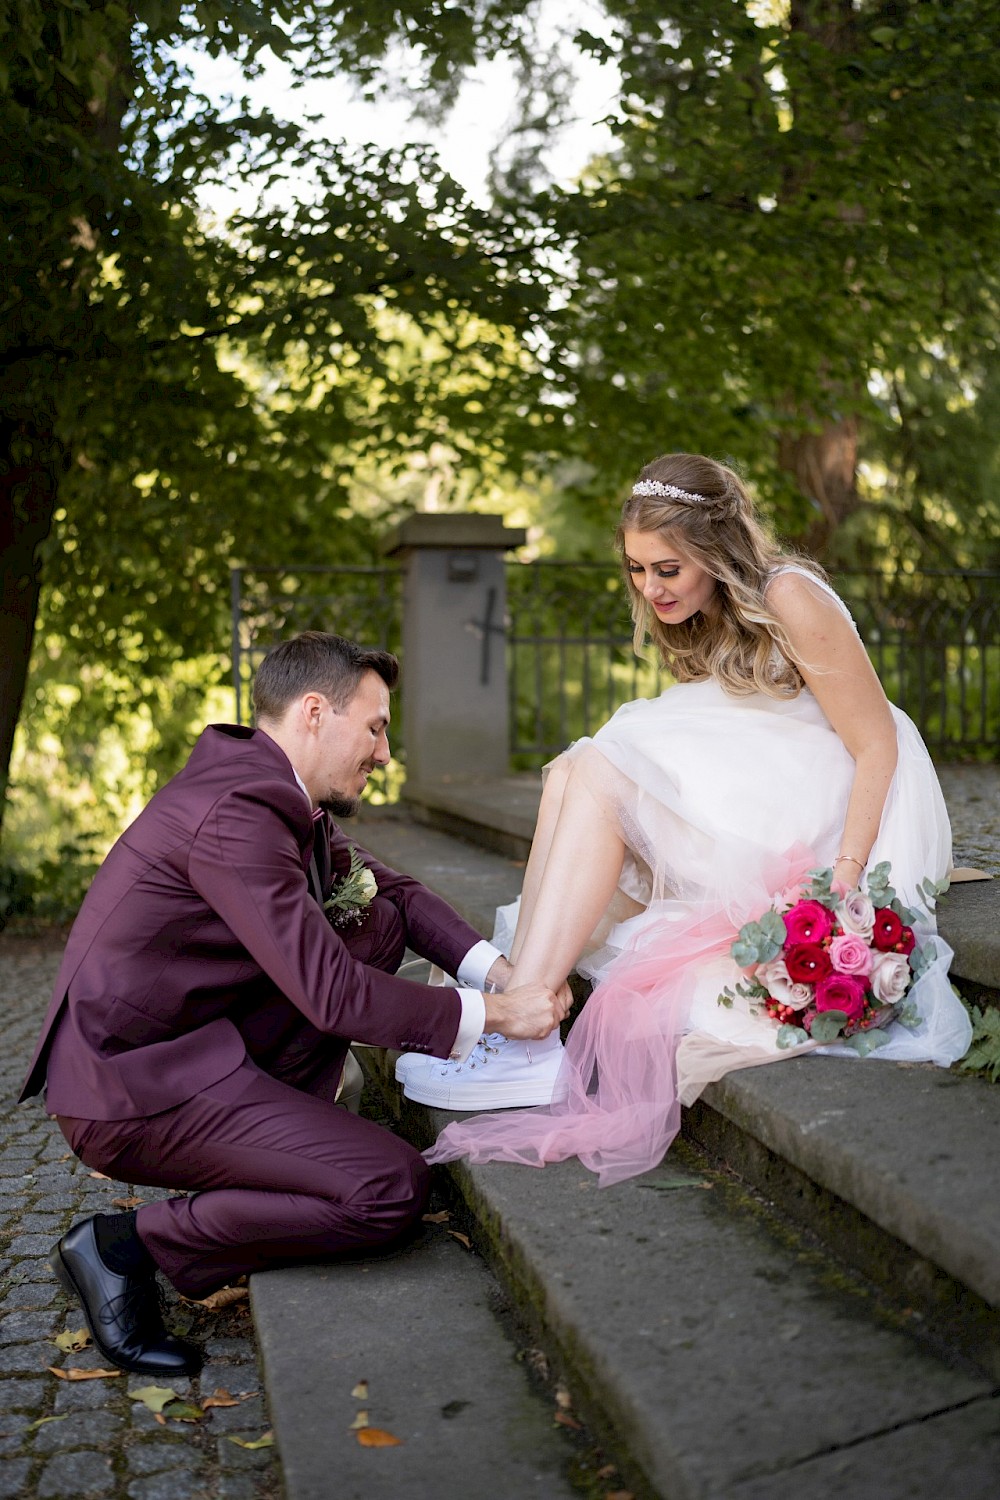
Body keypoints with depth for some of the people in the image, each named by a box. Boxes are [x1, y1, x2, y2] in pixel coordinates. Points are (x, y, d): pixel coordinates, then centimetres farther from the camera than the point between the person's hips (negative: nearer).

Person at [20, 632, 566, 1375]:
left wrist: (492, 967, 0)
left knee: (379, 919, 6)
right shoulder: (234, 814, -24)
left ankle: (280, 1138, 9)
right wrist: (492, 1014, -17)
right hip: (136, 1089, -10)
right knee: (394, 1187, -18)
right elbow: (333, 995, -26)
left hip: (186, 1041, 10)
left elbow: (395, 886, 16)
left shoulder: (281, 795, 8)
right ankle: (128, 1246, -3)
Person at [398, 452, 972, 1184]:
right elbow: (705, 742, 10)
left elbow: (877, 744, -14)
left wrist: (842, 881, -23)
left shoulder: (790, 600, -15)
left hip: (830, 812, -8)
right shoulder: (702, 616, 10)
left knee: (600, 774, -22)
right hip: (742, 814, 8)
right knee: (577, 771, -9)